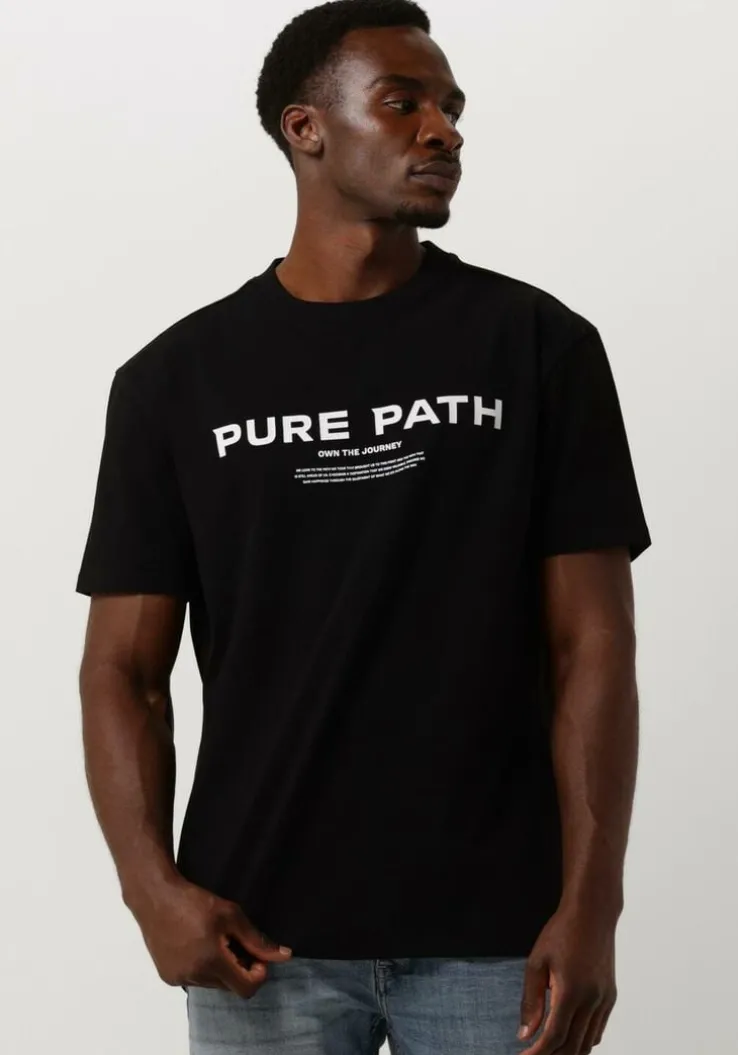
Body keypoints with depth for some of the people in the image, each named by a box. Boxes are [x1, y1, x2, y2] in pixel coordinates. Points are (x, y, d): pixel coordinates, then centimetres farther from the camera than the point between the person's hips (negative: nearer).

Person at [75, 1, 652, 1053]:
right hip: (265, 935, 1)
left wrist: (591, 903, -10)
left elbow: (592, 645, -1)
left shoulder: (539, 345, 1)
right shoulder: (176, 378, 3)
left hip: (495, 932, 0)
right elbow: (124, 667, 4)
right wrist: (153, 885, -11)